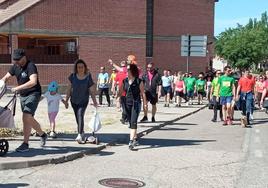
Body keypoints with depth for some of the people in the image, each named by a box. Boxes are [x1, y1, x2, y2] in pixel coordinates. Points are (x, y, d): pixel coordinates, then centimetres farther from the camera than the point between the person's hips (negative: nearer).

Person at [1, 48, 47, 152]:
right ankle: (43, 135, 36)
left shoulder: (30, 66, -18)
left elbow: (33, 82, -31)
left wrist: (18, 88, -36)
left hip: (33, 94, -8)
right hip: (23, 95, 8)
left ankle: (25, 144, -11)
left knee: (26, 117, -18)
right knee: (29, 119, 15)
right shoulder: (15, 66, 5)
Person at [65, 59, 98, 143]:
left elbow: (91, 91, -7)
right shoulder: (73, 76, -4)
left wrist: (95, 102, -15)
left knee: (80, 115, -22)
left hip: (84, 101, -3)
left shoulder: (88, 78, -10)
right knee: (77, 117, 12)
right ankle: (81, 132, 33)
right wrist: (66, 100, 4)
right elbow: (69, 88, 3)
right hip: (74, 101, 3)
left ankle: (80, 135, -28)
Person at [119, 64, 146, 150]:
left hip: (136, 103, -5)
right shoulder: (125, 81, 7)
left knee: (133, 122, -14)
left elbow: (142, 93, -2)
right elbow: (121, 91, 13)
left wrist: (144, 104, -3)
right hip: (127, 103, 5)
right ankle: (135, 139, 27)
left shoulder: (138, 81, -6)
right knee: (131, 122, 12)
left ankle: (131, 141, -19)